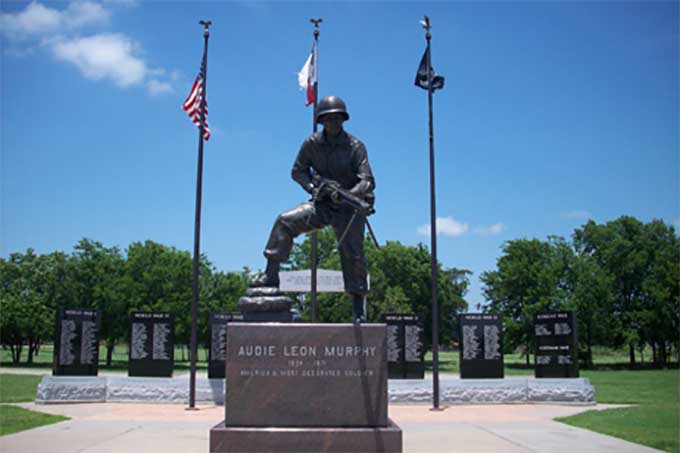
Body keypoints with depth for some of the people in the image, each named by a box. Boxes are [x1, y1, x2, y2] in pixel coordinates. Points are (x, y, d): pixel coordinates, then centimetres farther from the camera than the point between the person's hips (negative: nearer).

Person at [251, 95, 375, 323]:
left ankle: (359, 308, 8)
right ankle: (271, 275, -10)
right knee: (285, 221, -16)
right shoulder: (312, 144, -3)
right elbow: (297, 171, 7)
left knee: (353, 256, -5)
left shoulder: (355, 146, -12)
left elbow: (367, 181, -19)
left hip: (349, 208, -3)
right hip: (322, 204, 3)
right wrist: (313, 187, -12)